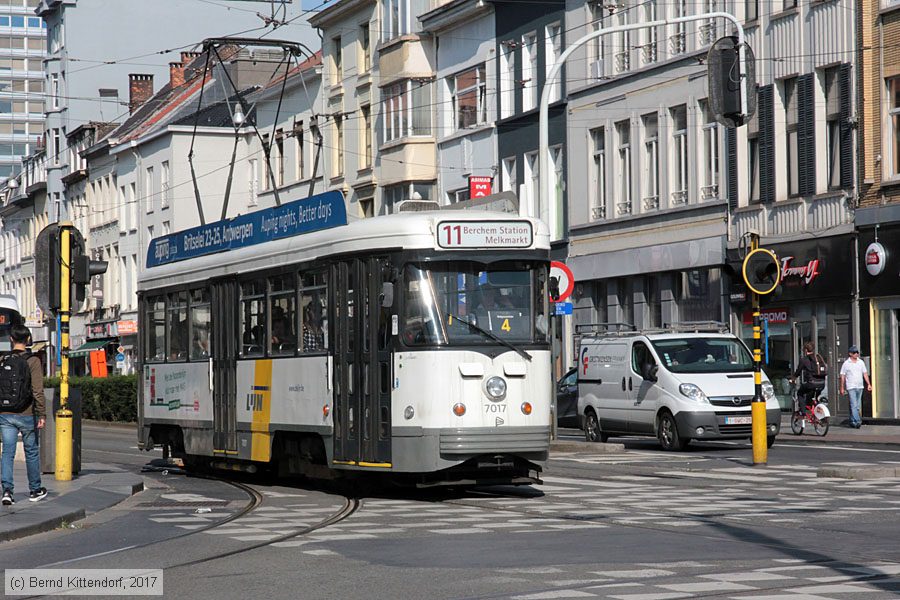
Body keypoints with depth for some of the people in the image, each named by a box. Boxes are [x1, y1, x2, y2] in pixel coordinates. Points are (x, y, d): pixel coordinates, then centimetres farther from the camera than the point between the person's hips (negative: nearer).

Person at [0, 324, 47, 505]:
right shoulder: (32, 361, -9)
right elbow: (38, 391, -15)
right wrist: (42, 415, -10)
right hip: (26, 415, -2)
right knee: (31, 452, 12)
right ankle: (35, 490, 22)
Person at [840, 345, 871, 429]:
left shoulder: (861, 362, 10)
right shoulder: (846, 364, -1)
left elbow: (865, 374, 14)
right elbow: (842, 376, 0)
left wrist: (869, 384, 6)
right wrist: (842, 388, -3)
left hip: (860, 387, 5)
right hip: (851, 387, -5)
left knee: (857, 406, 7)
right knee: (854, 405, -13)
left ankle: (852, 422, 16)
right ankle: (857, 421, -20)